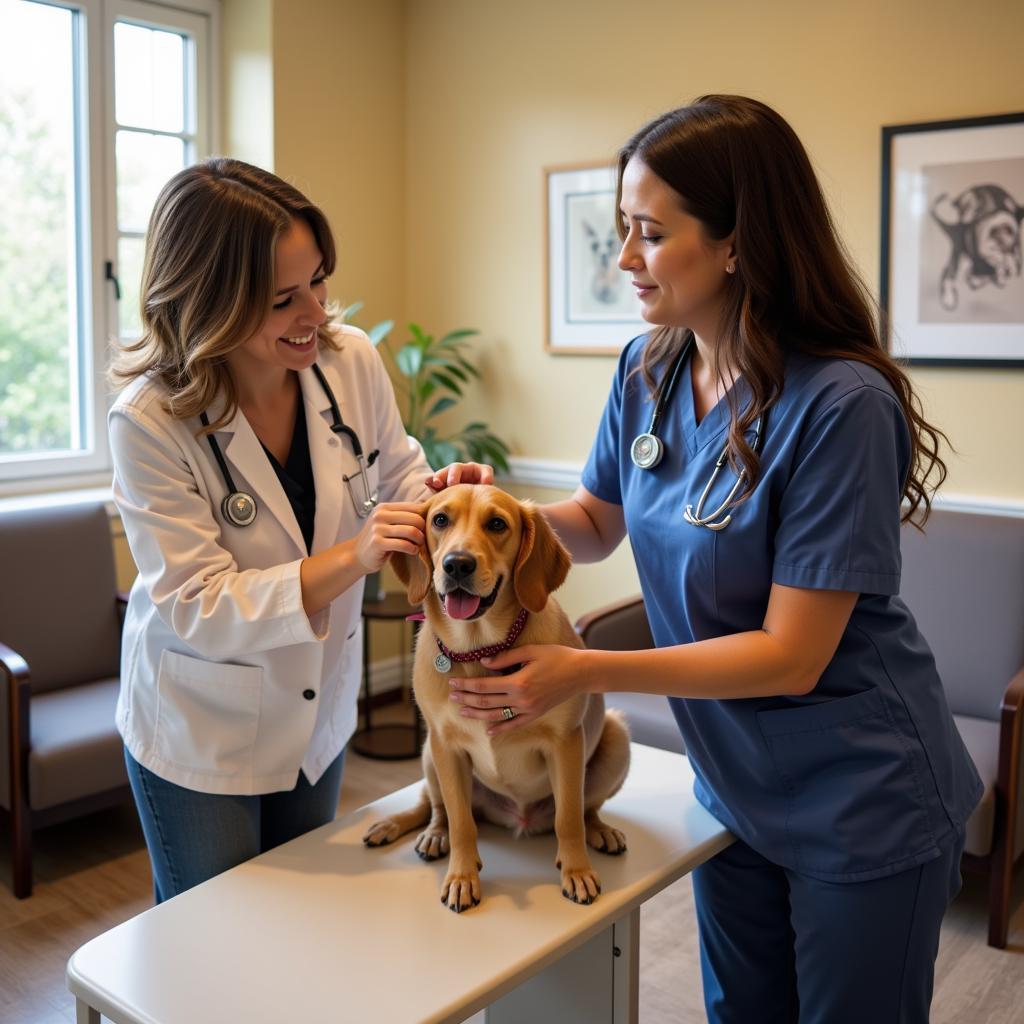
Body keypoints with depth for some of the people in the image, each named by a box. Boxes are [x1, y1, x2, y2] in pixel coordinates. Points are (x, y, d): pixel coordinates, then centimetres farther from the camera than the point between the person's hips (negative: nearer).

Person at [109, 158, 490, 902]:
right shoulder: (149, 421, -25)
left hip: (321, 709, 4)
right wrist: (351, 558, -38)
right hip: (201, 732, -3)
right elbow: (195, 608, -26)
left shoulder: (351, 359, -15)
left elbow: (397, 480, 1)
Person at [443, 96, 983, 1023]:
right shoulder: (647, 371, -6)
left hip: (863, 809, -6)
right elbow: (599, 522, 9)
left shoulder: (840, 405, -27)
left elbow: (791, 657, -25)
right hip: (736, 788, 6)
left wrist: (584, 672, -26)